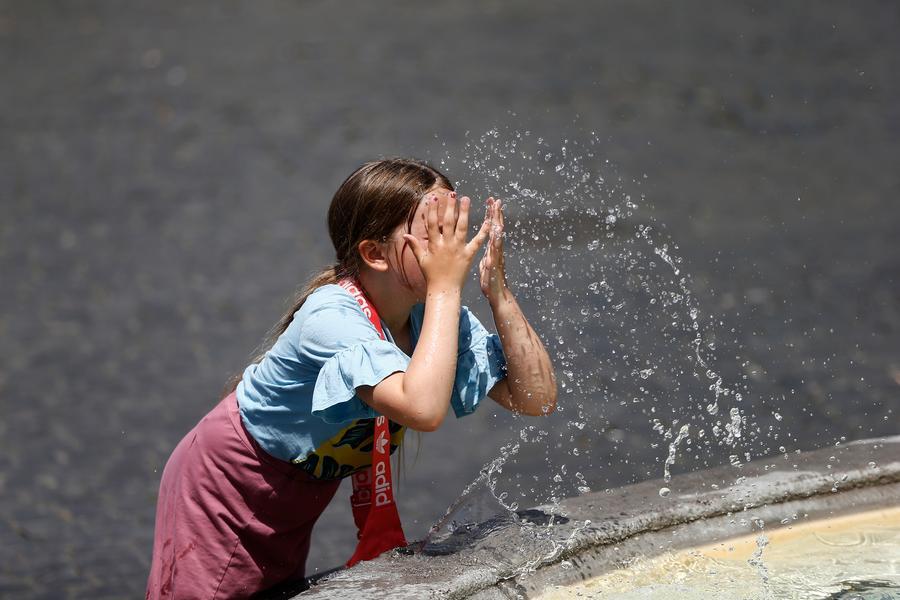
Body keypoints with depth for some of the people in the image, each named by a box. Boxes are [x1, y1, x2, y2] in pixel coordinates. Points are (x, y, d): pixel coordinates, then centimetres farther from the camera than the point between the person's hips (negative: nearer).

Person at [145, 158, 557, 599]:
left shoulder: (434, 314, -13)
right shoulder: (331, 318, -34)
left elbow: (537, 398, -15)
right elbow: (423, 409, -50)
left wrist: (498, 292, -25)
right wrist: (445, 286, -43)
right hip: (219, 492, -7)